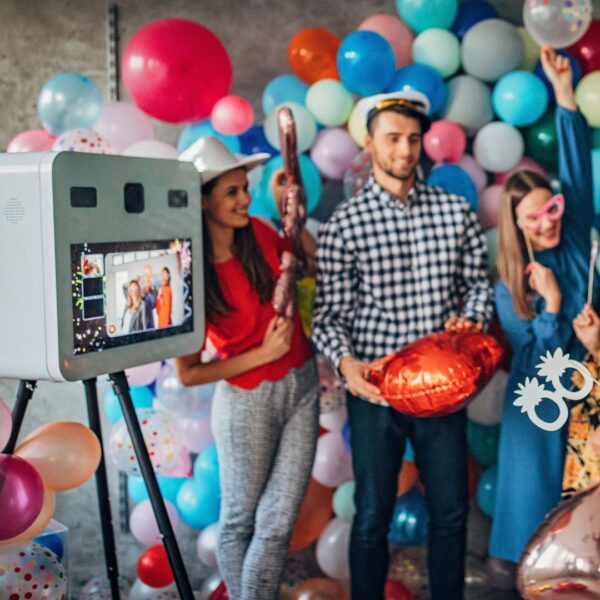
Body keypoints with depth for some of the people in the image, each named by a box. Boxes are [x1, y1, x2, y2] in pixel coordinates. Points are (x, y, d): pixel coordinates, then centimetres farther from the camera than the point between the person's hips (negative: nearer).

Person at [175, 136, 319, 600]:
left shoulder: (261, 236, -4)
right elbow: (188, 374, -13)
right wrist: (262, 354, -16)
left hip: (302, 386, 4)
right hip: (246, 400, -4)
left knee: (279, 523, 5)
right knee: (240, 522, 15)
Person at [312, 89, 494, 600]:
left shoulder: (456, 211, 4)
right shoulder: (344, 224, -5)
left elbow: (478, 281, 11)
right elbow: (329, 313, -7)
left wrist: (471, 318, -9)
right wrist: (347, 362, -24)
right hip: (376, 387, -2)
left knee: (452, 510, 13)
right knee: (373, 516, 8)